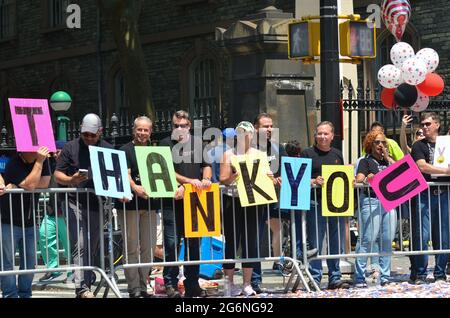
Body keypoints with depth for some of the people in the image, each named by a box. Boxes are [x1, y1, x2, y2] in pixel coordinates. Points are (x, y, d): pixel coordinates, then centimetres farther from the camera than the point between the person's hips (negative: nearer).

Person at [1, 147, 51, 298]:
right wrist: (39, 162, -25)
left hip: (29, 223, 6)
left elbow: (45, 183, -8)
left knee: (29, 262, 8)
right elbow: (30, 185, -27)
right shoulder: (14, 164, -16)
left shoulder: (41, 159, 2)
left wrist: (17, 186, -16)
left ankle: (25, 295, 17)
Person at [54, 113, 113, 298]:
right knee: (79, 247, -13)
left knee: (91, 248, 9)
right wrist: (71, 180, -18)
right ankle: (82, 288, -21)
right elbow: (57, 175, 3)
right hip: (75, 203, -3)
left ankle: (86, 286, 18)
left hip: (97, 204, 3)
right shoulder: (71, 148, 5)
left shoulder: (107, 150, 12)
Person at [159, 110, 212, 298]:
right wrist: (189, 181, -15)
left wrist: (206, 179, -5)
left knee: (194, 243, 7)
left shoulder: (197, 143, 14)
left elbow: (206, 165, 17)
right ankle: (170, 284, -3)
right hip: (173, 200, -4)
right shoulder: (166, 144, 2)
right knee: (172, 242, -8)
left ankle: (192, 285, 14)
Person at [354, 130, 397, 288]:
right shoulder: (366, 161, 7)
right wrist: (366, 179, -29)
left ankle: (385, 277, 8)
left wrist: (387, 158, 5)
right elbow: (359, 179, -8)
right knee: (367, 239, -11)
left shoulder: (388, 160, 22)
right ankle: (359, 278, -9)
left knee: (387, 240, 2)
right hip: (371, 201, -5)